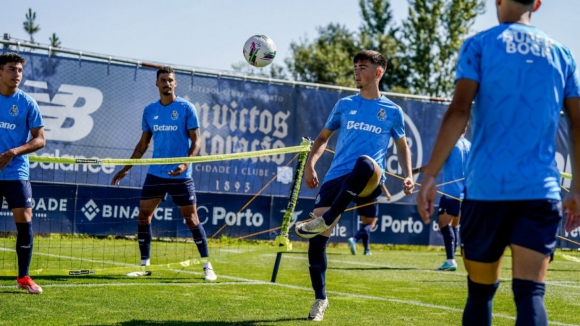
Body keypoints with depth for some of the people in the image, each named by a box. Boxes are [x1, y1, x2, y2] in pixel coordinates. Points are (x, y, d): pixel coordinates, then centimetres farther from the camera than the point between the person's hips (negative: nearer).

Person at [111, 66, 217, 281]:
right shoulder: (149, 110, 7)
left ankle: (207, 265, 7)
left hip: (180, 176, -4)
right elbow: (143, 144, 16)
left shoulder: (186, 108, -4)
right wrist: (127, 168, 12)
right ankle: (144, 263, 12)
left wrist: (185, 164, -21)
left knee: (191, 219, -2)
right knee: (143, 215, 0)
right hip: (155, 174, 4)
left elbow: (196, 141, -6)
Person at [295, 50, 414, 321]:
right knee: (316, 239, -7)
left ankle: (326, 220, -33)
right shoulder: (345, 105, 16)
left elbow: (402, 147, 22)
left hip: (369, 181, -3)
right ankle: (320, 299, 15)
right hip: (336, 177, 3)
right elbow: (323, 138, 23)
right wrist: (310, 164, 5)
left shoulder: (392, 111, 11)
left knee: (365, 162, -41)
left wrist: (408, 176, 5)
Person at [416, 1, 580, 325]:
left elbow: (459, 111, -8)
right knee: (530, 293, -5)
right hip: (541, 191, 1)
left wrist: (430, 175, -9)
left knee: (481, 291, 13)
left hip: (486, 188, -1)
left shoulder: (480, 44, 3)